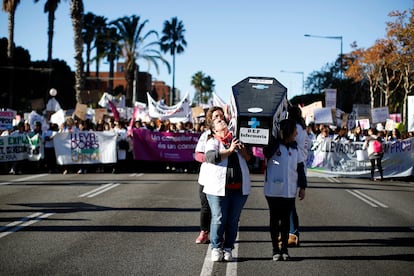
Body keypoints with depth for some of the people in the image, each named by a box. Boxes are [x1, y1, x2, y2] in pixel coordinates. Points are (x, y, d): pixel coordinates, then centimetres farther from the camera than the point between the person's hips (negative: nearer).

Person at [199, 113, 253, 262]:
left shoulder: (236, 139, 18)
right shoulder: (212, 142, 4)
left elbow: (249, 157, 14)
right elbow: (212, 157, -15)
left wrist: (242, 149, -5)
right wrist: (230, 150, -15)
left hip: (239, 187, 4)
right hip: (218, 187, -4)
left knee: (233, 220, 5)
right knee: (218, 219, -5)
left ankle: (228, 249, 13)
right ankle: (216, 248, 5)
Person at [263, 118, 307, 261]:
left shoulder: (294, 147, 8)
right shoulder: (273, 145, -7)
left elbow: (300, 167, 11)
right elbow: (266, 153, -27)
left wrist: (302, 186, 6)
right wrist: (279, 139, -24)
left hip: (289, 191, 4)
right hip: (273, 190, -4)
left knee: (286, 220, 9)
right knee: (274, 219, 5)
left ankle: (284, 248, 16)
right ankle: (275, 249, 11)